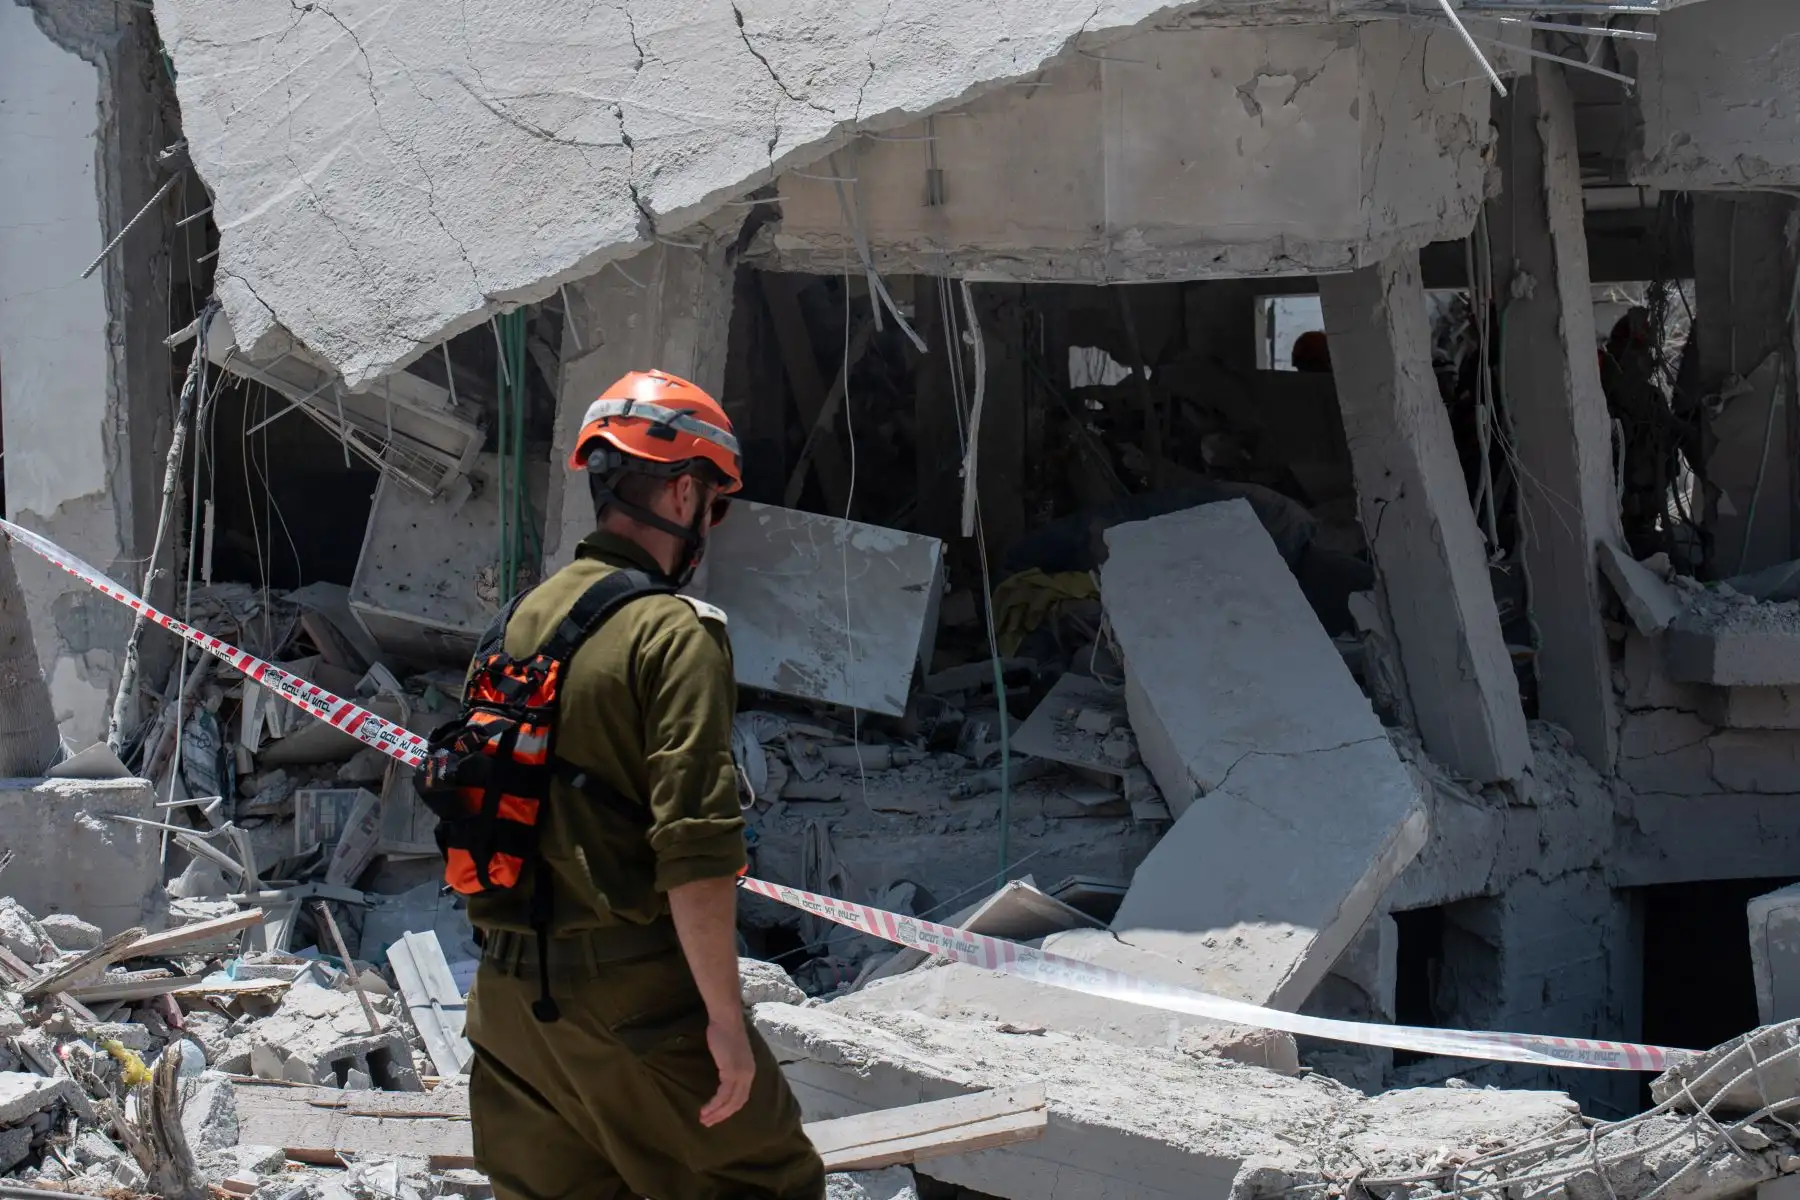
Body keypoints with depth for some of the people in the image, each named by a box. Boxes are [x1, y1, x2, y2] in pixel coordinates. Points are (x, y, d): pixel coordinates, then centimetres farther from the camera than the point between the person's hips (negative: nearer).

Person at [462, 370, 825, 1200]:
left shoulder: (524, 622, 11)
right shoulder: (673, 634, -13)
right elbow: (695, 854, -20)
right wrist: (725, 1019, -16)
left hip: (510, 998, 8)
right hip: (636, 996, -7)